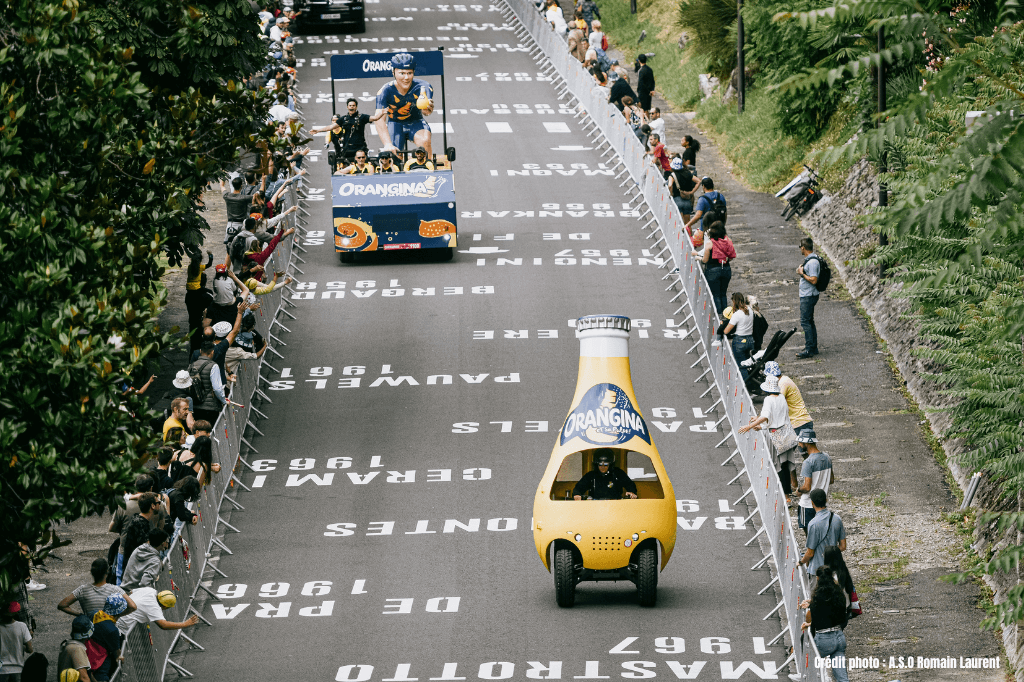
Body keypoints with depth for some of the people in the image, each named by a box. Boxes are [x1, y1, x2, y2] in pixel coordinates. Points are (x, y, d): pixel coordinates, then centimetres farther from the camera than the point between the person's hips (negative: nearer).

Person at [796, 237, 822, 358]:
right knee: (809, 321, 16)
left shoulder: (812, 262, -22)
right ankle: (813, 347, 22)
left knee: (805, 322, -8)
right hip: (806, 295, 11)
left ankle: (809, 349, -7)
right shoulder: (810, 259, 11)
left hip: (808, 297, -11)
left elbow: (813, 280, -26)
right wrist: (801, 271, 9)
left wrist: (802, 273, -18)